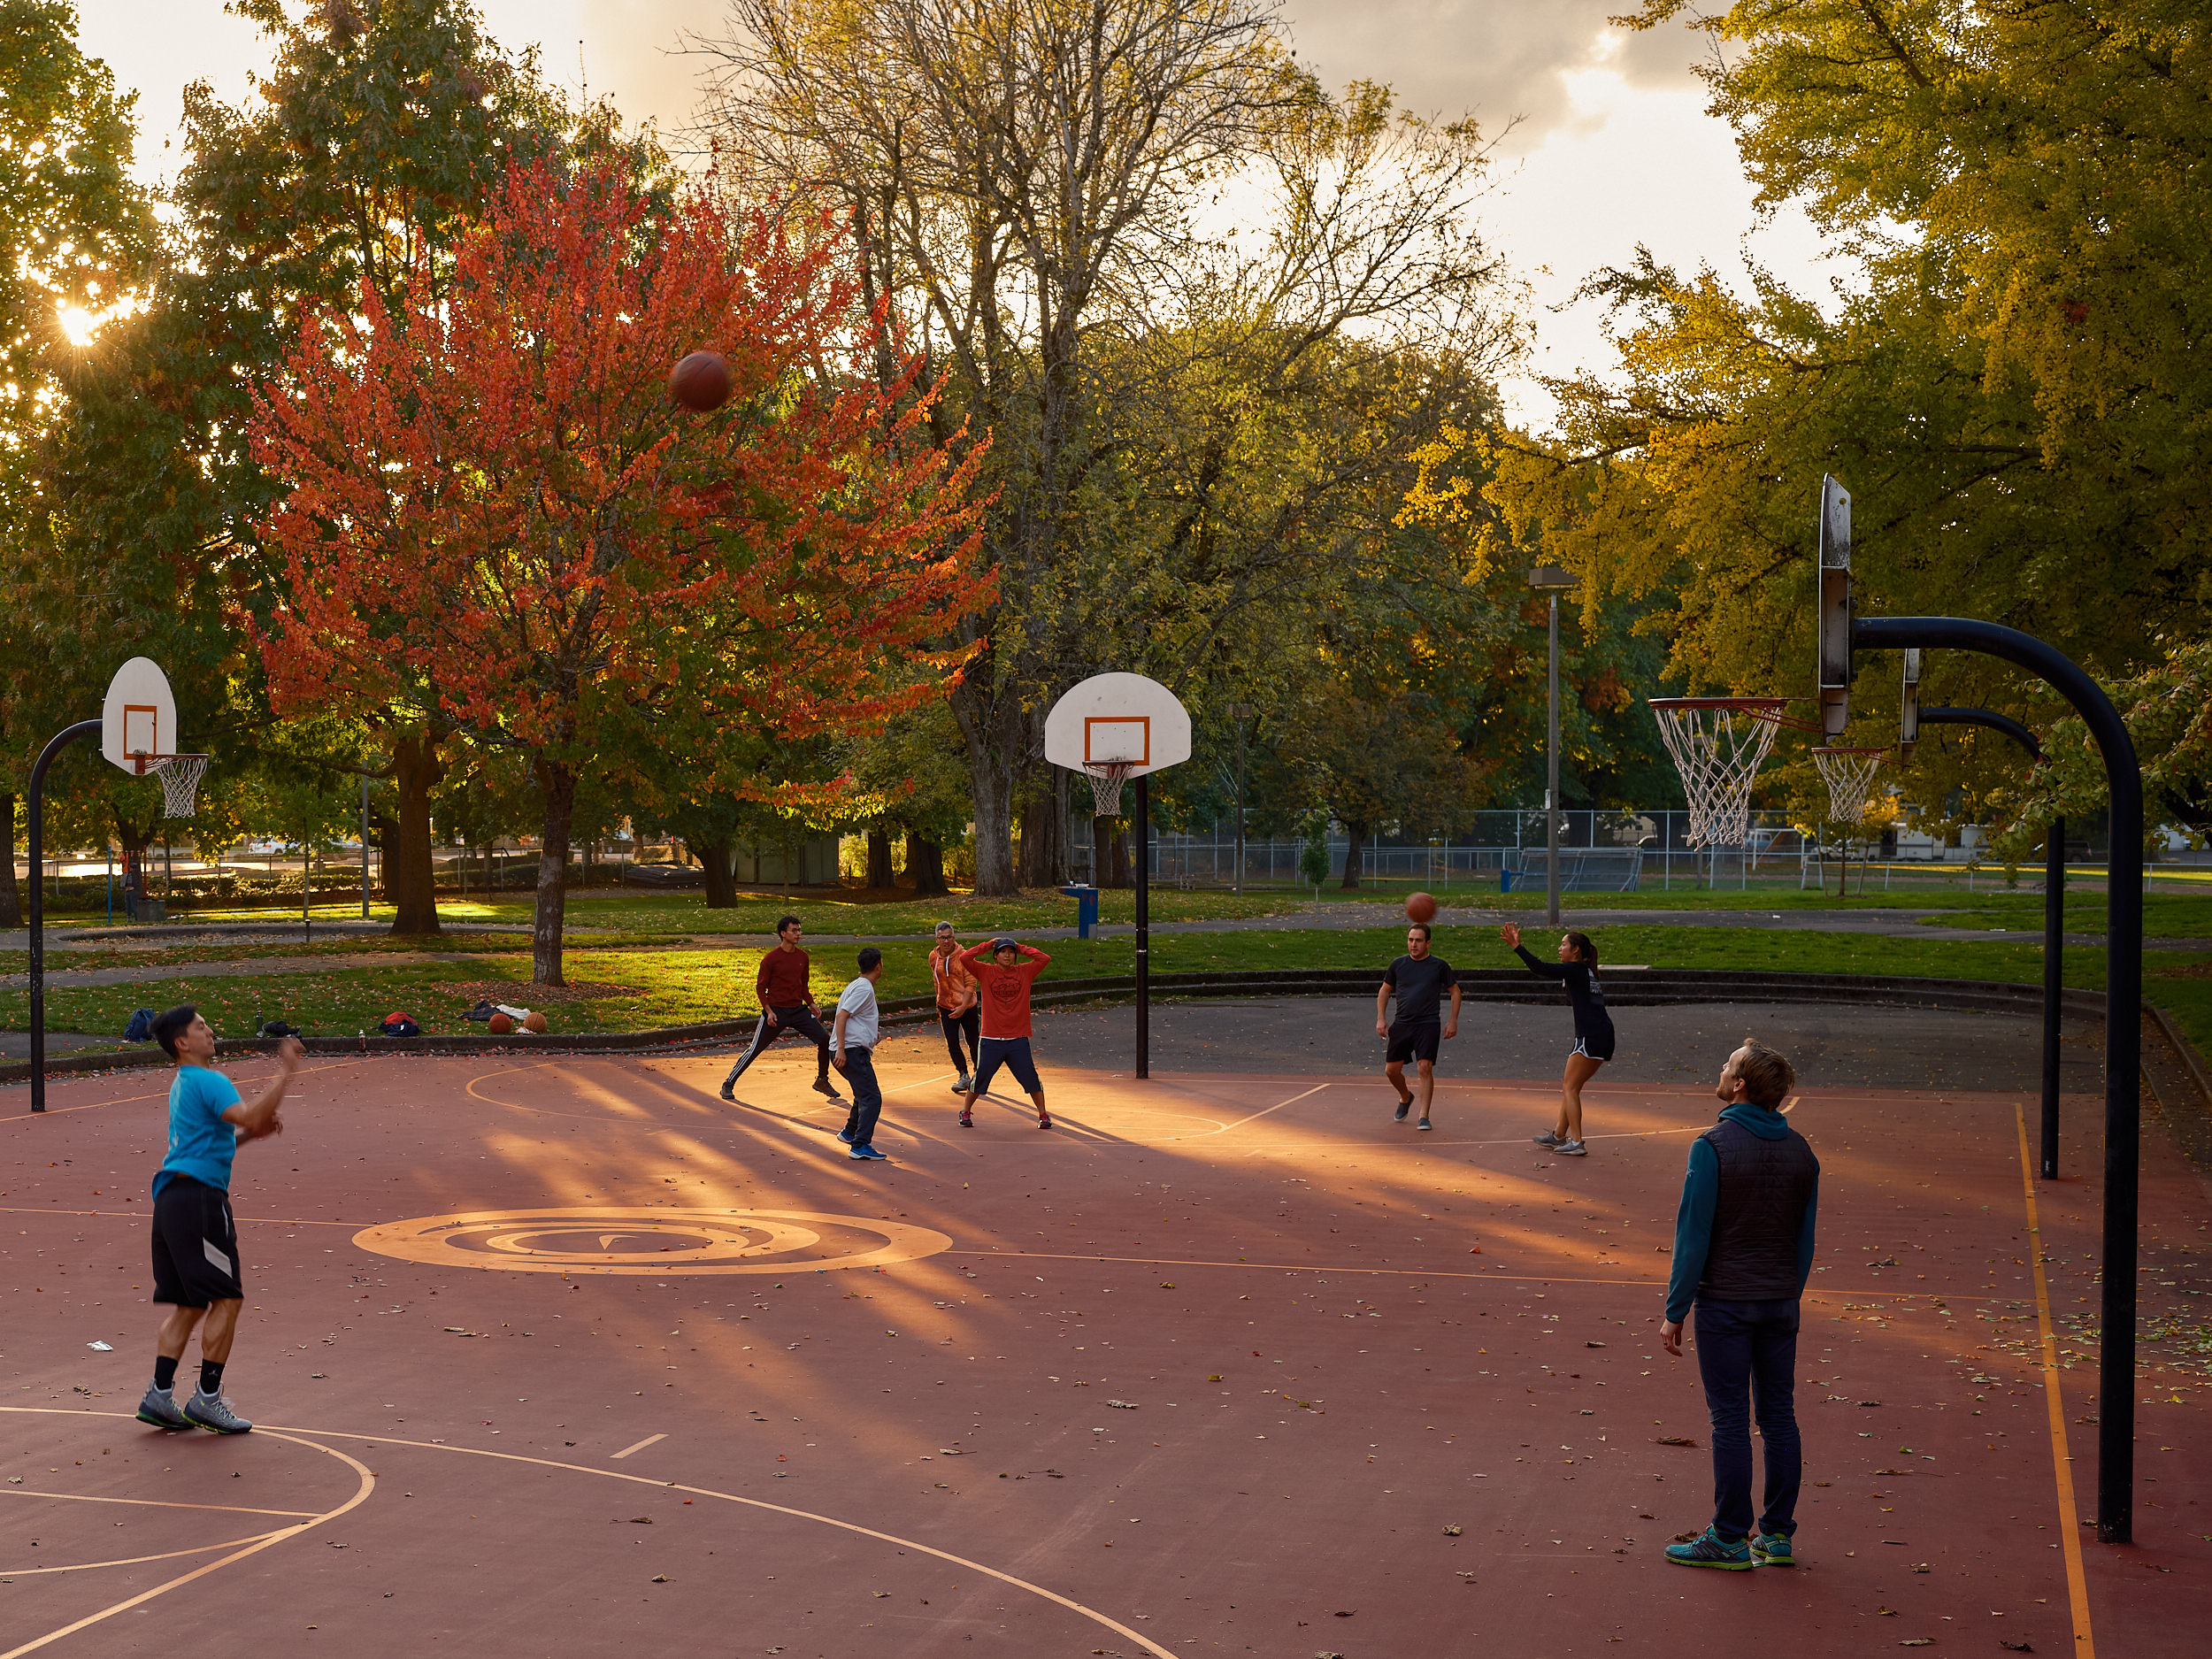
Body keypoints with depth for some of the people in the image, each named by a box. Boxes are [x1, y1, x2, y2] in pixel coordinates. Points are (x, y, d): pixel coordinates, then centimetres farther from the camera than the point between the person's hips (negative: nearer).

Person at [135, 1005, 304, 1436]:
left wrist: (254, 1131, 16)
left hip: (171, 1196, 10)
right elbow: (249, 1118, -26)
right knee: (226, 1299, -4)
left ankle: (159, 1396, 9)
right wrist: (283, 1073, -19)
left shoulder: (183, 1084, 21)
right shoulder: (208, 1081, -11)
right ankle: (207, 1399, -2)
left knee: (189, 1304, 13)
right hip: (199, 1195, -10)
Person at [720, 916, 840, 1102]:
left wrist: (812, 1006, 7)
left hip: (798, 1010, 5)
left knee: (824, 1040, -5)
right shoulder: (771, 959, -10)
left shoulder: (802, 956, 7)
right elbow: (760, 987, -5)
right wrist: (769, 1011, -15)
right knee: (755, 1050, -2)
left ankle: (822, 1081, 14)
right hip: (776, 1011, -5)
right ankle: (728, 1084, 12)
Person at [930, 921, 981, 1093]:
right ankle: (964, 1076, 8)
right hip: (946, 1007, 3)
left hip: (967, 1006, -3)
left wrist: (963, 1007, -23)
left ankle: (977, 1073, 28)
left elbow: (971, 984, -15)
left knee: (973, 1042, 6)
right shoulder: (933, 957, 1)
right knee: (952, 1043, -6)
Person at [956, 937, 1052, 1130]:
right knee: (981, 1076, 4)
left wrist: (1021, 949, 3)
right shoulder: (985, 971, 4)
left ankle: (1043, 1115, 14)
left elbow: (1044, 958, -4)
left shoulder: (1024, 972, 7)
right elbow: (964, 958, -8)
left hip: (1018, 1039, 1)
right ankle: (966, 1112, 24)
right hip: (991, 1039, -1)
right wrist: (988, 946, 0)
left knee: (1030, 1077, -1)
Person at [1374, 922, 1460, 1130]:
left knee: (1424, 1068, -16)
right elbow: (1385, 990, 18)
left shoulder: (1439, 965, 1)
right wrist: (1380, 1019, 10)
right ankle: (1405, 1097, 36)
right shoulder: (1398, 964, 7)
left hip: (1428, 1025, -3)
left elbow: (1455, 991, 10)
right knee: (1391, 1070, 4)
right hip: (1401, 1024, 3)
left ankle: (1424, 1117, -8)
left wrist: (1453, 1021, 3)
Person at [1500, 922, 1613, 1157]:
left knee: (1570, 1088, -4)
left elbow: (1540, 968, -16)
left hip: (1590, 1036, -9)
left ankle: (1576, 1143, -8)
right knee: (1570, 1087, 16)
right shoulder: (1589, 973, 20)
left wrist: (1516, 946, -16)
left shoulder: (1575, 969, -8)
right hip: (1605, 1035, 9)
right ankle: (1559, 1136, 23)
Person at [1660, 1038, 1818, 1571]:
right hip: (1780, 1304, 6)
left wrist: (1675, 1310, -8)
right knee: (1779, 1416, 11)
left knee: (1730, 1420, 0)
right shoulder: (1800, 1151, 4)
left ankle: (1730, 1540, 6)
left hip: (1724, 1303, -5)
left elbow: (1694, 1235, -14)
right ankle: (1777, 1534, 17)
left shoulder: (1713, 1147, -14)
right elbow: (1805, 1239, 9)